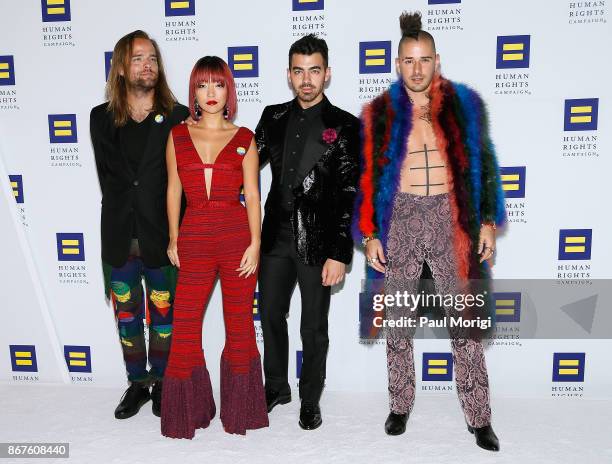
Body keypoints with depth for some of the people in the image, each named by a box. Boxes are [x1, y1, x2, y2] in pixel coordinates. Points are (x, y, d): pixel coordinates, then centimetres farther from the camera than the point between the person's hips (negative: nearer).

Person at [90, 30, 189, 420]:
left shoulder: (178, 117, -2)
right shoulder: (102, 118, 6)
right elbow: (109, 175, 7)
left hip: (160, 237, -3)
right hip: (119, 237, 3)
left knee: (163, 314, 10)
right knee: (126, 314, 13)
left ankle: (161, 383, 28)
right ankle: (138, 383, 31)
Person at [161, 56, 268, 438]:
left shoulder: (244, 139, 4)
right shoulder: (178, 135, 8)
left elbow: (252, 194, 0)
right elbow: (174, 190, 10)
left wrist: (255, 243, -7)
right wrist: (173, 239, 9)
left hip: (238, 237, -1)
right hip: (194, 241, 2)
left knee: (240, 324, 7)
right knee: (185, 328, 4)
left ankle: (238, 410, 27)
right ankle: (189, 411, 27)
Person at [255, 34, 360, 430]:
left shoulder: (344, 126, -6)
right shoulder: (274, 117, 6)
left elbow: (349, 195, -10)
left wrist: (339, 254, -15)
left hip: (317, 240, -4)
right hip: (276, 234, 4)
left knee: (314, 327, 10)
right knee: (271, 316, 16)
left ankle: (310, 400, 32)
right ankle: (277, 387, 39)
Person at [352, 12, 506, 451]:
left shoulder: (463, 104, 5)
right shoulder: (380, 112, 4)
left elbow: (482, 165, 7)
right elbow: (368, 177, 3)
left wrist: (488, 221, 0)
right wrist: (370, 234, -3)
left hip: (450, 219, 0)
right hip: (399, 221, 1)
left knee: (465, 321, 3)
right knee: (398, 320, 8)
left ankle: (480, 418, 16)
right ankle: (400, 407, 25)